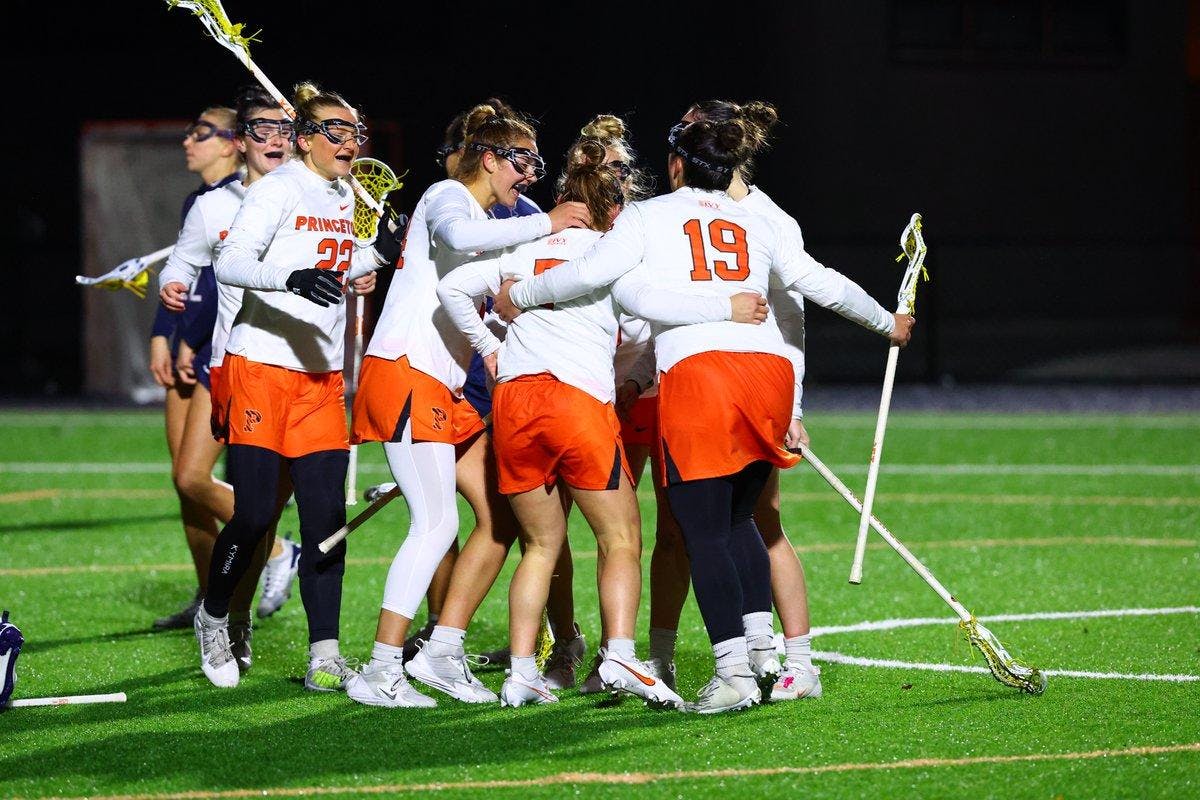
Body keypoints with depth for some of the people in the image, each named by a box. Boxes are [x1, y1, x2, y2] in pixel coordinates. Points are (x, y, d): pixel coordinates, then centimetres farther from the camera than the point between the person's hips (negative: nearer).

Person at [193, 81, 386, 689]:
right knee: (254, 513, -6)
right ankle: (213, 617, 19)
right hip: (259, 367, -6)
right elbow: (230, 262, -21)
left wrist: (382, 250, 8)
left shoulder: (348, 199, 14)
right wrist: (293, 278, -37)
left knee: (327, 516, -2)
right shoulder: (280, 188, -9)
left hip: (321, 376, 6)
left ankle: (324, 656, -1)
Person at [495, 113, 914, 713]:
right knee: (737, 518, 20)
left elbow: (590, 273, -1)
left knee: (704, 531, -2)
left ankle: (734, 672, -11)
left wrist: (520, 294, 14)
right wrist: (887, 323, 42)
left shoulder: (649, 216, 11)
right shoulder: (756, 226, 22)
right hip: (769, 368, 5)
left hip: (695, 371, -5)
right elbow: (824, 285, 27)